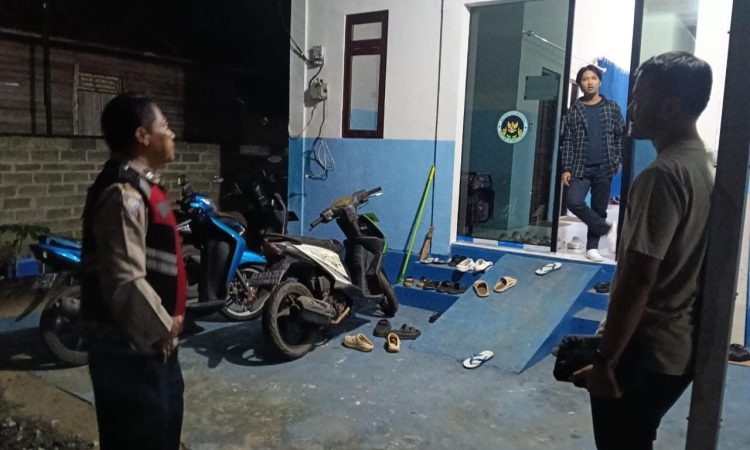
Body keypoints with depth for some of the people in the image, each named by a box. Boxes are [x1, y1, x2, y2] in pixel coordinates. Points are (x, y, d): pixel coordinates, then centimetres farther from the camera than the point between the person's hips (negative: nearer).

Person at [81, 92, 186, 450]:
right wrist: (164, 328, -16)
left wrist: (167, 321, 12)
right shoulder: (124, 194, -22)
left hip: (153, 346, 10)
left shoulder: (140, 184, 11)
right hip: (132, 353, -10)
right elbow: (126, 283, -30)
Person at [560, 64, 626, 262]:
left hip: (604, 168, 1)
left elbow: (621, 135, 8)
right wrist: (566, 168, -7)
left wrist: (618, 160, -2)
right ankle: (608, 229, -1)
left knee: (599, 209, 4)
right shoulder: (574, 111, 5)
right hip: (580, 167, 0)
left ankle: (592, 247, 17)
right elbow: (567, 141, 1)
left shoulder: (612, 107, 6)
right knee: (574, 202, -19)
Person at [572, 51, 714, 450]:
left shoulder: (663, 175, -23)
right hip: (679, 347, 9)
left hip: (644, 352, -9)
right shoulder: (708, 166, 7)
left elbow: (638, 279, -25)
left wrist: (604, 360, -18)